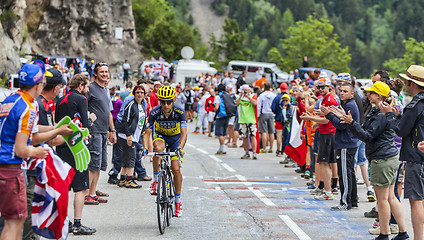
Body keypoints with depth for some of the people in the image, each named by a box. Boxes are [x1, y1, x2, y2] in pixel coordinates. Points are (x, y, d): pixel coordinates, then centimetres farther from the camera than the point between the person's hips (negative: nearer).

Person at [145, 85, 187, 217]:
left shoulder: (179, 112, -26)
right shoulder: (155, 112, -24)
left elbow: (184, 133, -32)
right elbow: (147, 132, -24)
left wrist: (180, 148, -49)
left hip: (175, 138, 0)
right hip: (160, 136, 0)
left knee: (176, 169, -13)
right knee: (158, 148, -38)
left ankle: (178, 200, 4)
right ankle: (155, 179, -21)